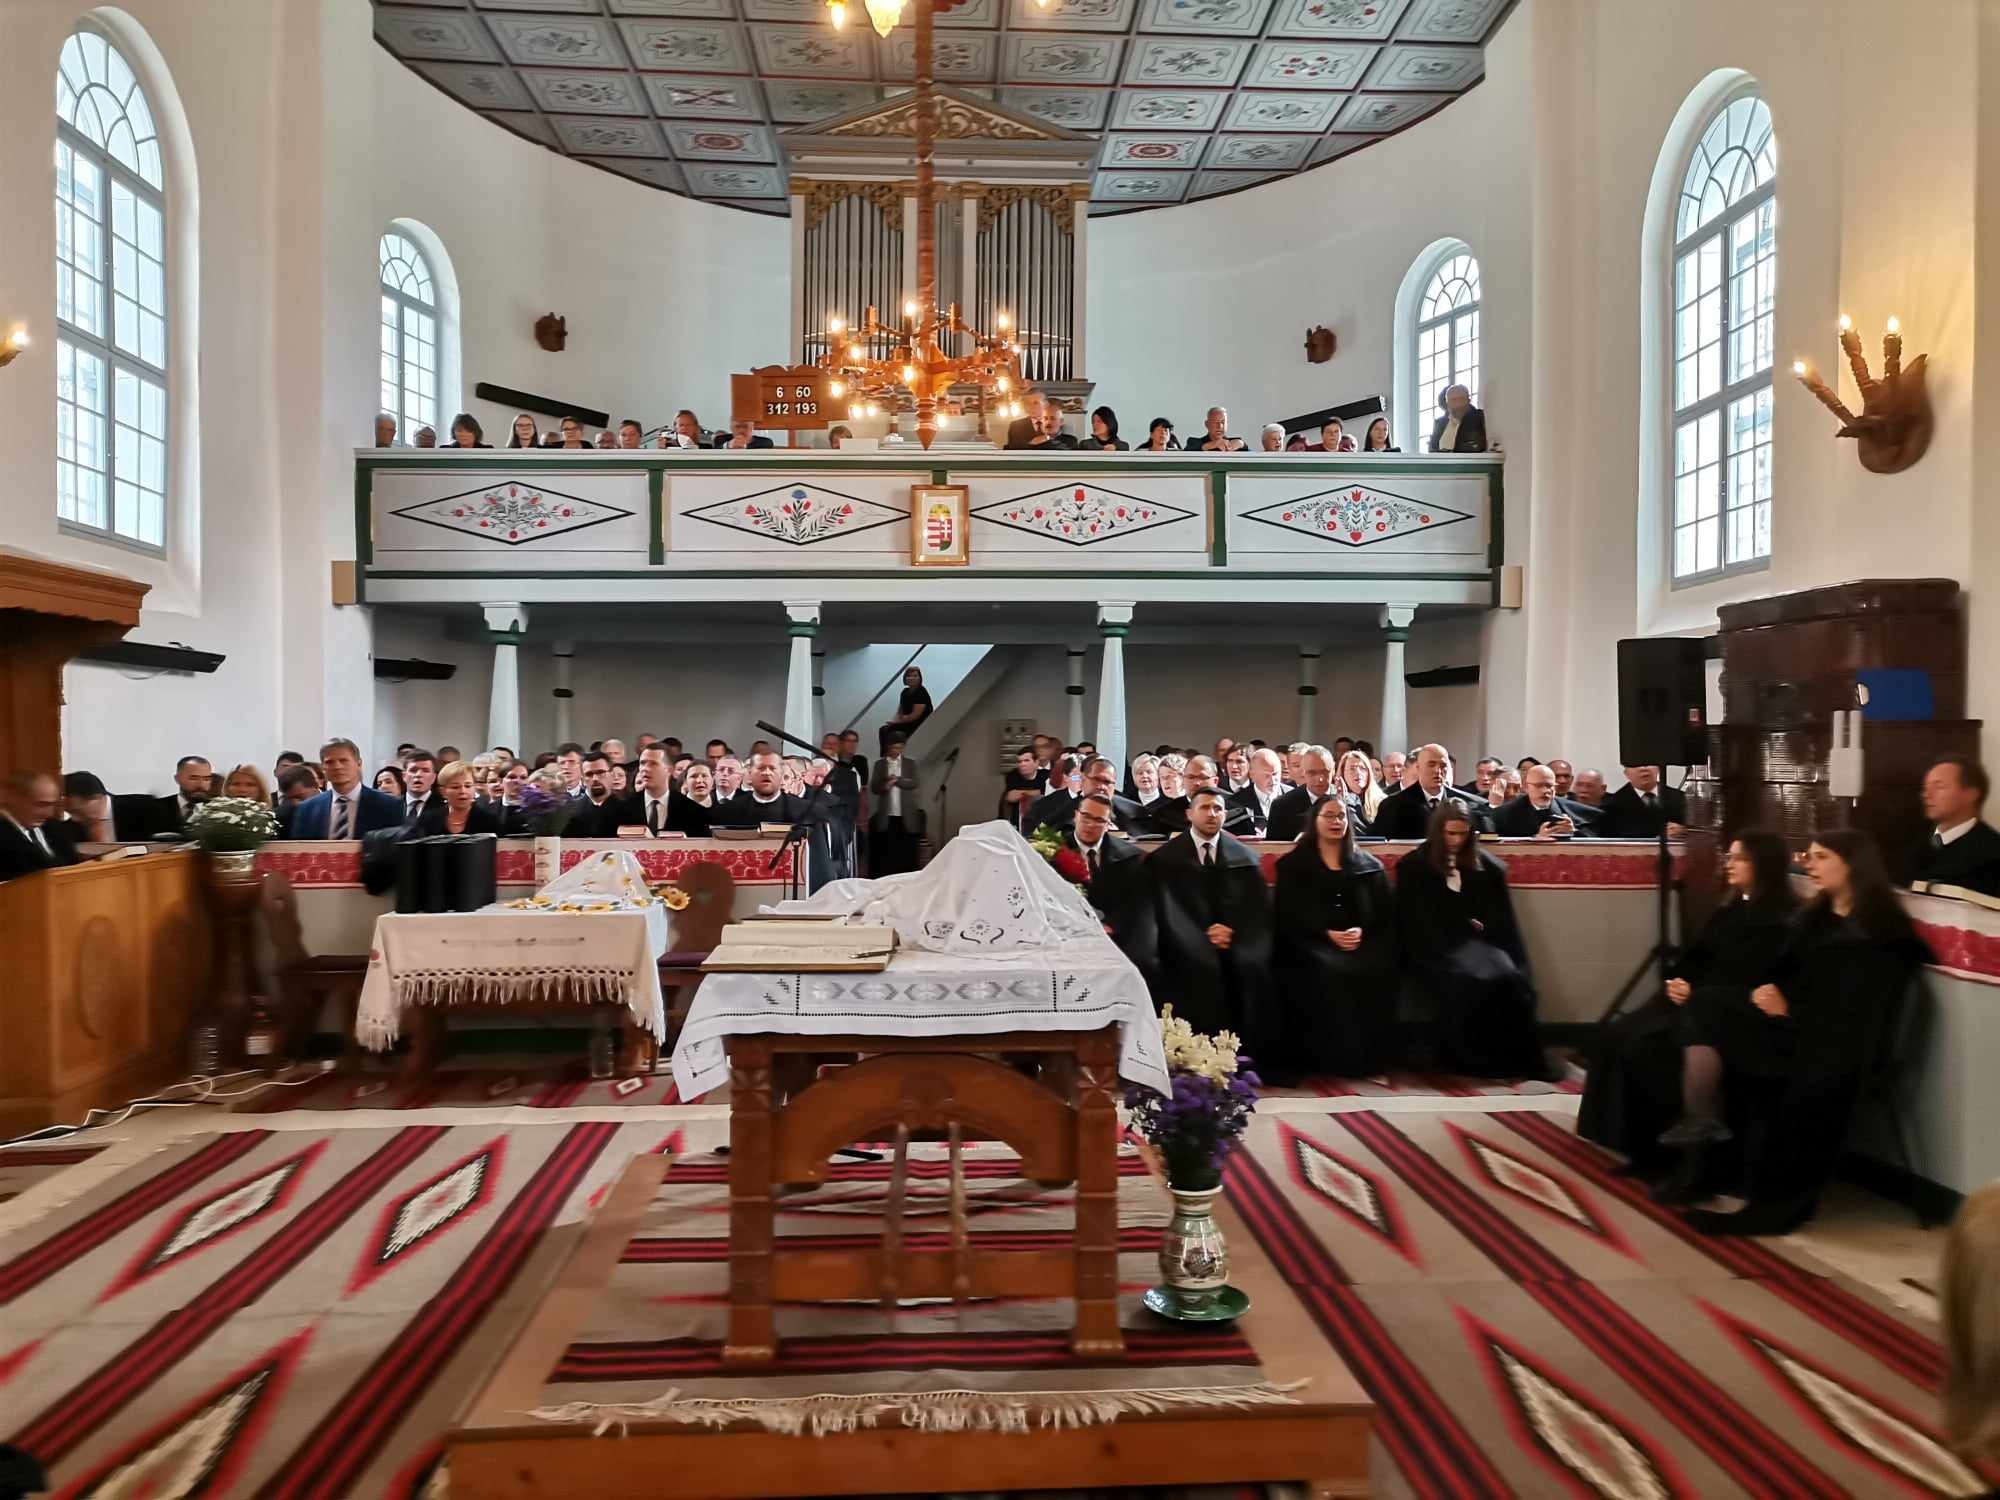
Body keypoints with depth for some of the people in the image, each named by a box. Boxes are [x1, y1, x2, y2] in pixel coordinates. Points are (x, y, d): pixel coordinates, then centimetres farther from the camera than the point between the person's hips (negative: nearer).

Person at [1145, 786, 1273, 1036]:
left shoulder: (1245, 858, 13)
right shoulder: (1165, 858, 6)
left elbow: (1259, 910, 6)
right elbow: (1167, 912, -3)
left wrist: (1235, 935, -11)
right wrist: (1202, 938, -14)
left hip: (1239, 959, 3)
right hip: (1190, 957, -2)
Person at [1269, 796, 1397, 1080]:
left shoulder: (1369, 864, 18)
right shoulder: (1293, 864, 10)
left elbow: (1384, 911, 10)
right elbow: (1290, 913, 0)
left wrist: (1362, 931, -10)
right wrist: (1328, 935, -12)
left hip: (1362, 939, 2)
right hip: (1311, 941, -2)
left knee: (1376, 971, -29)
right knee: (1327, 972, -33)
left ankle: (1367, 1056, -18)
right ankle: (1331, 1057, -24)